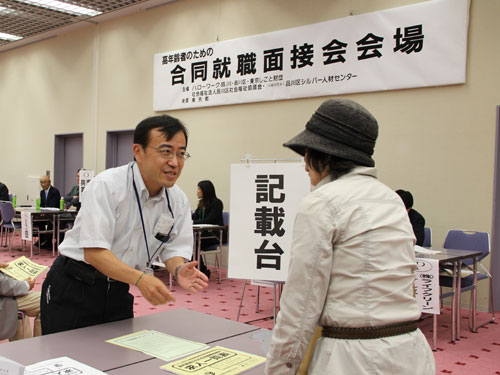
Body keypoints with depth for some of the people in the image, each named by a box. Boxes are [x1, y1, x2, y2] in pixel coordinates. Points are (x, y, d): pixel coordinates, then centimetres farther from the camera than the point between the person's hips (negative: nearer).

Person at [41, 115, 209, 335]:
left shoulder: (178, 201, -3)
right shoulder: (106, 186, -21)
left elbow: (174, 249, 1)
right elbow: (94, 251, -27)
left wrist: (179, 270, -23)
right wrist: (139, 279, -41)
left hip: (118, 290, 5)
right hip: (73, 287, -5)